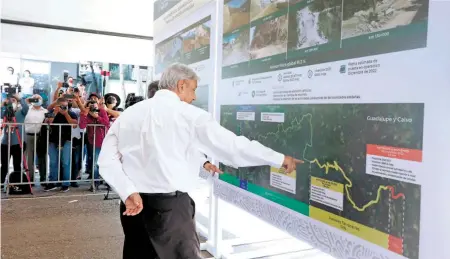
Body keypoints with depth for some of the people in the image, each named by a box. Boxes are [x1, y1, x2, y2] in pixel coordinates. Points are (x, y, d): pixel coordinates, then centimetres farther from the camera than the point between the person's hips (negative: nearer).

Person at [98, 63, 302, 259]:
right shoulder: (189, 115, -6)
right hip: (170, 206, -5)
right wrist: (280, 159, 4)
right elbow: (233, 146, -5)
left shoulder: (127, 114, 7)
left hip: (133, 206, 6)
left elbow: (107, 160, 0)